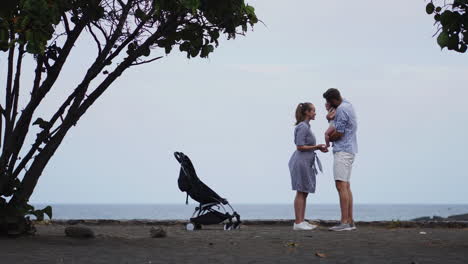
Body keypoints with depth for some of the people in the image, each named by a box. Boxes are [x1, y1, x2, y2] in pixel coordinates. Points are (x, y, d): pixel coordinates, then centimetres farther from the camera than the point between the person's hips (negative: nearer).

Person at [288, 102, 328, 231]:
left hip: (306, 164, 10)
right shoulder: (302, 127, -14)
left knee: (304, 193, 10)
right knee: (301, 193, -7)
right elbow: (300, 147, -18)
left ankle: (302, 222, 13)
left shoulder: (306, 126, 16)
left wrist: (318, 148, 6)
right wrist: (316, 147, -13)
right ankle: (298, 223, -5)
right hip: (301, 162, -10)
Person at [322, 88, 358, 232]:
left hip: (342, 151, -10)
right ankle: (350, 221, 9)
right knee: (346, 186, 9)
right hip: (349, 150, 10)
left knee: (341, 186, -14)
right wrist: (332, 115, 13)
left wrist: (328, 139, 4)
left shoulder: (341, 110, -15)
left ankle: (344, 222, -19)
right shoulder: (346, 103, 14)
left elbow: (338, 134, -16)